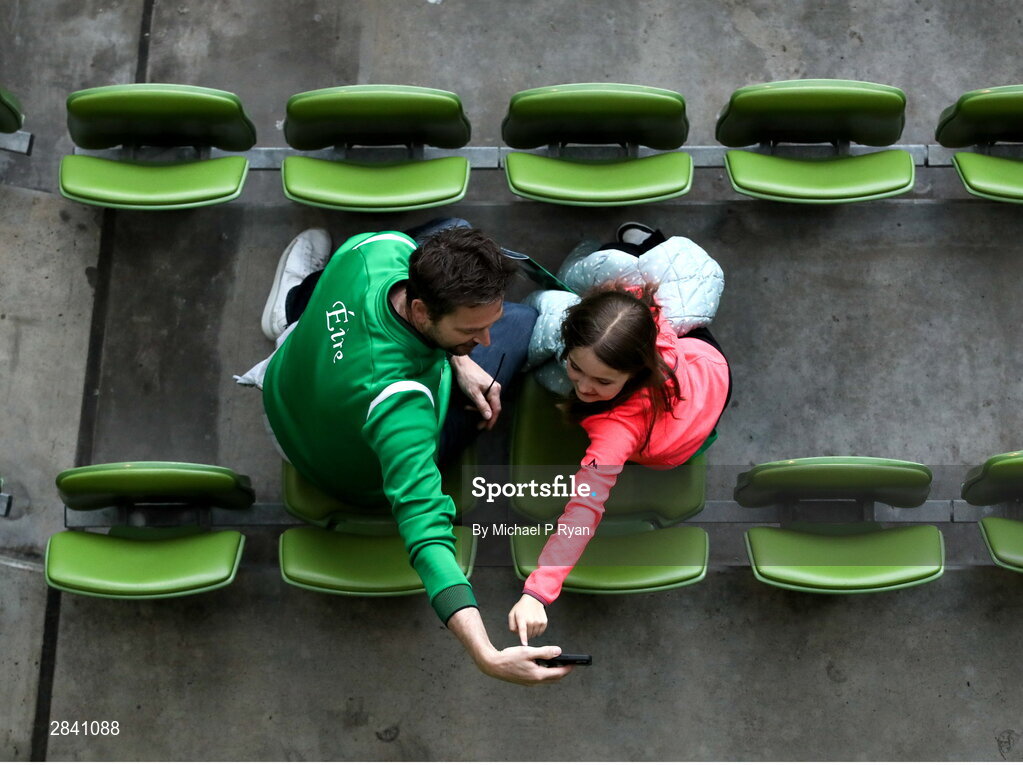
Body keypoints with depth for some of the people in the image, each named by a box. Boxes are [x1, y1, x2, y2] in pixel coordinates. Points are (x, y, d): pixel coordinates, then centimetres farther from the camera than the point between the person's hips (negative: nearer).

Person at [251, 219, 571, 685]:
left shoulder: (381, 247, -30)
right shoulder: (396, 398, -49)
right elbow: (423, 524, -53)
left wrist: (457, 358, -13)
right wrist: (487, 657, -63)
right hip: (365, 484, -5)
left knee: (452, 229, 14)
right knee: (524, 321, 9)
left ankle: (295, 320, 37)